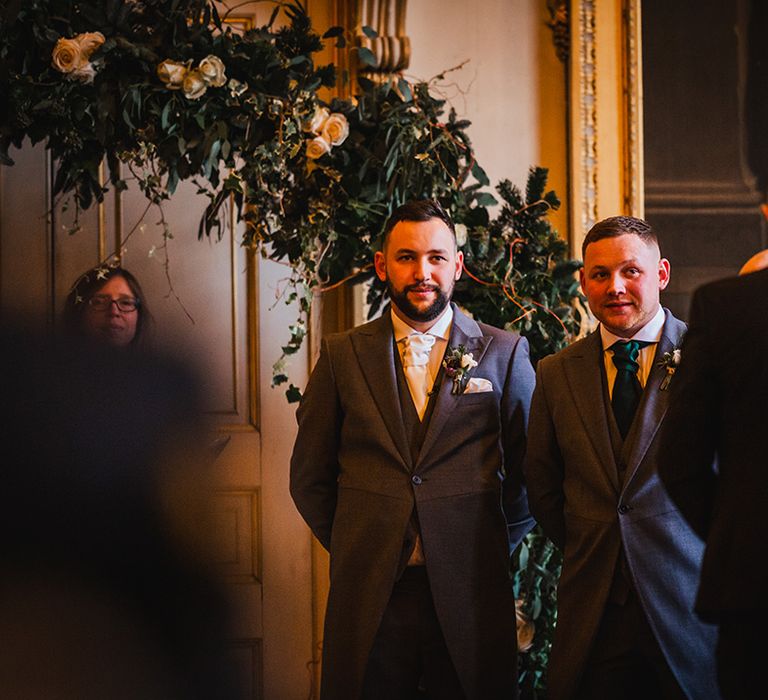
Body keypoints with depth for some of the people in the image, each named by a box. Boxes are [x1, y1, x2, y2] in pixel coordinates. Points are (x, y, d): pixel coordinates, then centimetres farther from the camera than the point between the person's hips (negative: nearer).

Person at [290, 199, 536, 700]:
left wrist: (490, 548, 4)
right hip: (368, 597, 1)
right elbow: (309, 476, 12)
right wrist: (352, 548, 7)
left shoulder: (504, 353, 4)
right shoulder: (342, 355, 7)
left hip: (470, 597, -1)